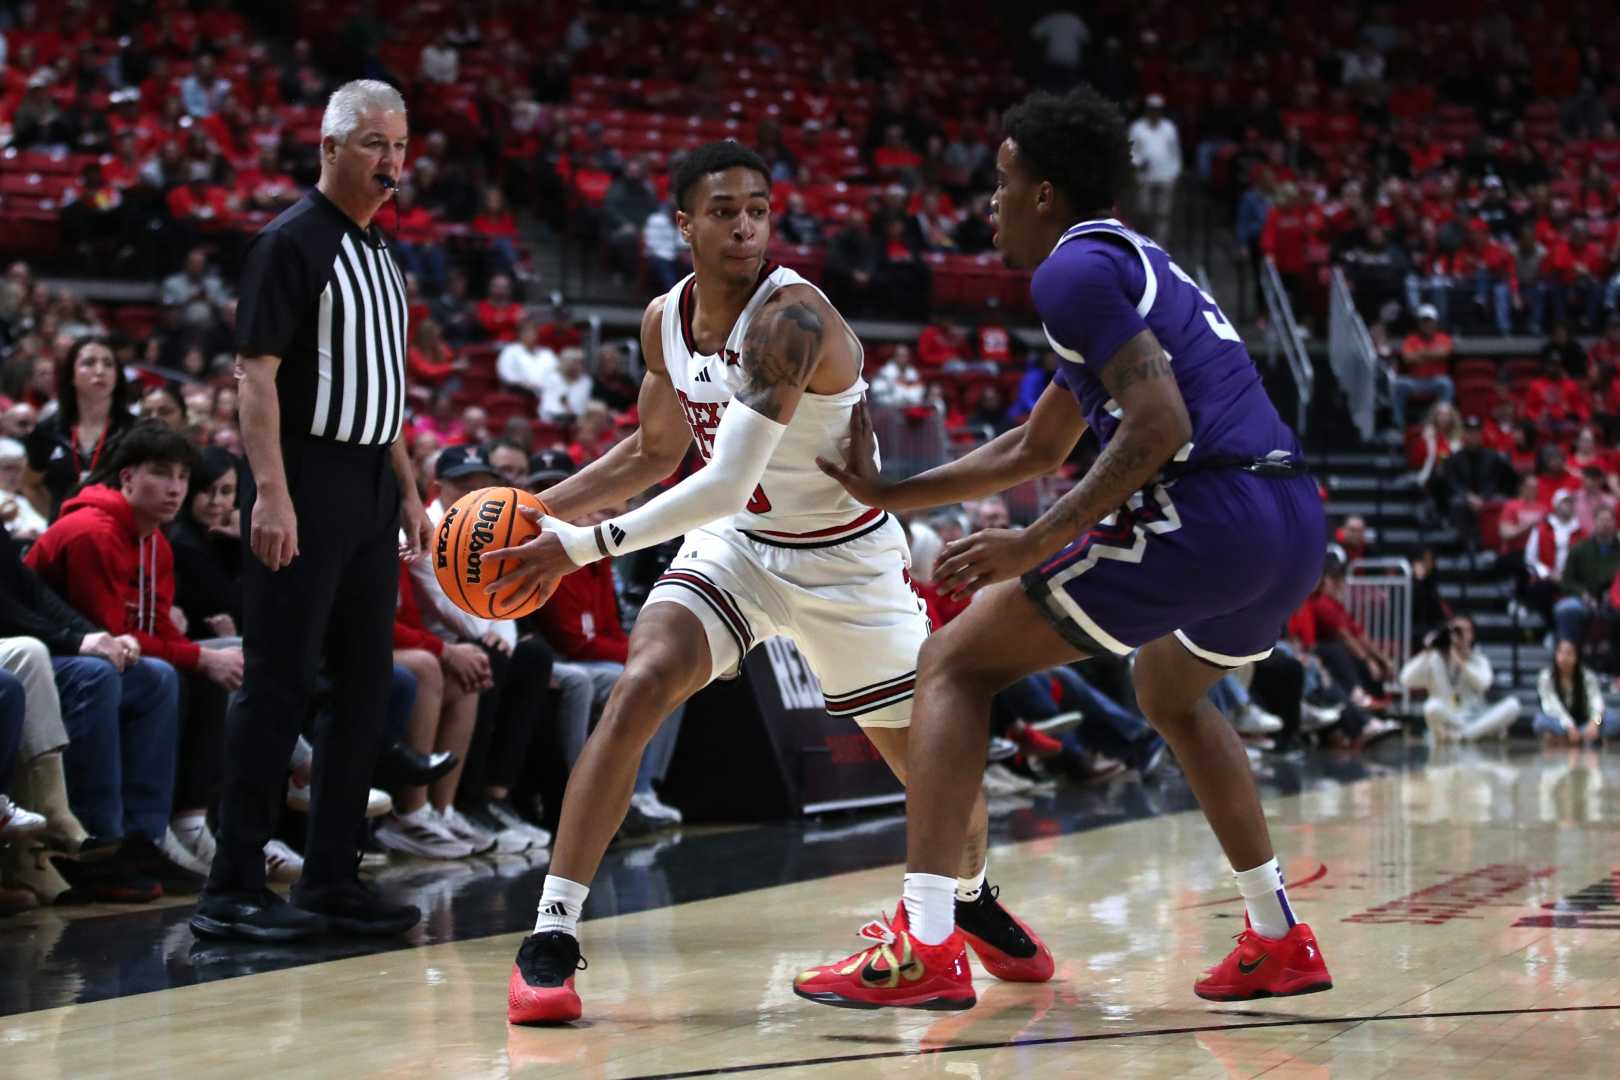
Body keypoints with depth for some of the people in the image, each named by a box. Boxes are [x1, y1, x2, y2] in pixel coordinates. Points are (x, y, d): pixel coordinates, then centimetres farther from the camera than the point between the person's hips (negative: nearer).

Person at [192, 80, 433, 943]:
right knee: (278, 683, -8)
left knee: (364, 685, 8)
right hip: (306, 485, -9)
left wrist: (407, 492, 19)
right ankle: (233, 889, -4)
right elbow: (255, 371, -15)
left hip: (371, 489, 9)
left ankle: (330, 880, 15)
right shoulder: (292, 242, -8)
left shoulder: (379, 254, 17)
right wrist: (271, 492, -23)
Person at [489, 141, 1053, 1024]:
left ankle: (972, 901, 40)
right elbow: (655, 450, 12)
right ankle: (550, 937, -19)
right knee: (638, 690, -23)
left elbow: (725, 486, -37)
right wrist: (536, 509, 2)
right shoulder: (665, 320, -7)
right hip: (738, 545, 4)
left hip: (847, 557, -4)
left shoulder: (791, 315, -30)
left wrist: (587, 544, -34)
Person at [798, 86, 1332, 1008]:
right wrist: (886, 496, 39)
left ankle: (925, 948, -9)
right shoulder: (1132, 263, 29)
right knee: (1171, 692, 37)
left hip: (1202, 511, -9)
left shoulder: (1076, 268, -2)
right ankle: (1280, 941, 31)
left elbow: (1160, 425, -16)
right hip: (1295, 527, 9)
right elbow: (1034, 451, 37)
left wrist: (1037, 544, -14)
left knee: (955, 663, 1)